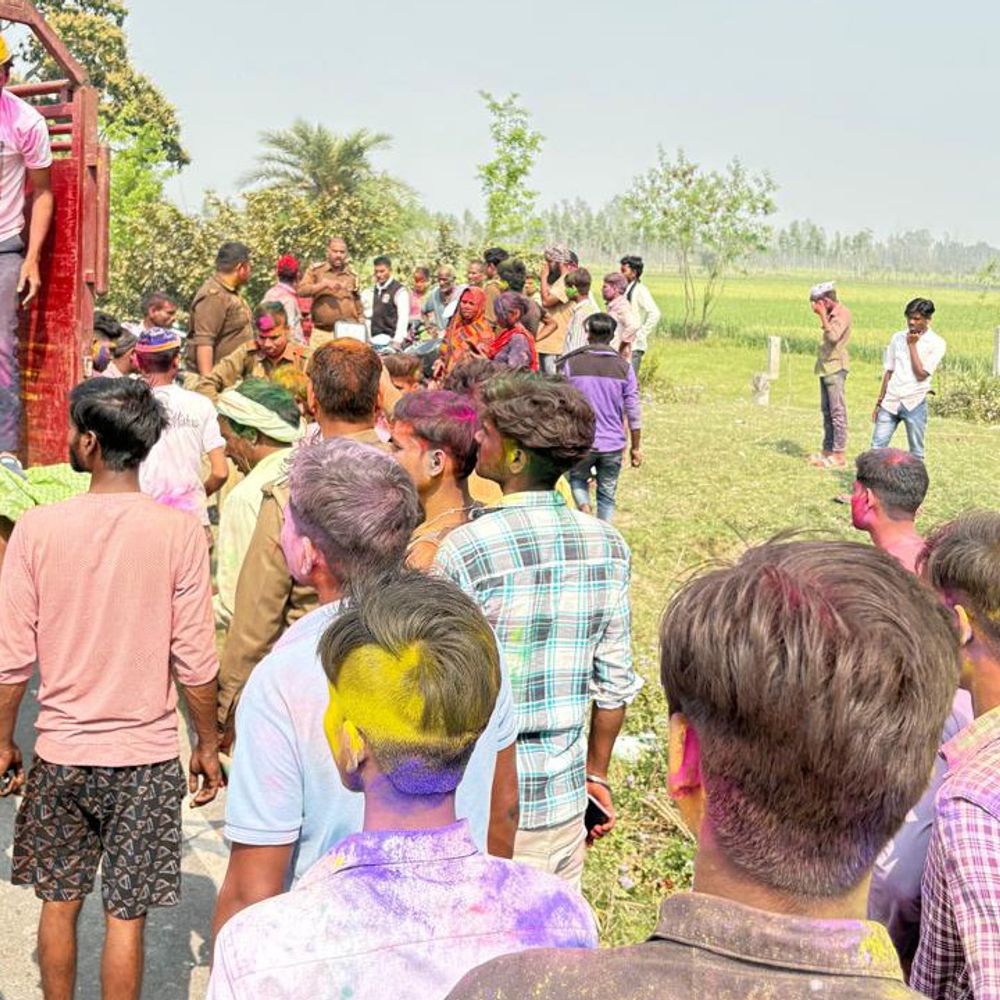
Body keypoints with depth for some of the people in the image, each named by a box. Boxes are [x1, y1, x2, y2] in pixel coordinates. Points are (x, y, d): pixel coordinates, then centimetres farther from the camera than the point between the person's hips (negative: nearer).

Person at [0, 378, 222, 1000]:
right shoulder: (178, 532, -11)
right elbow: (194, 661, -9)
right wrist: (207, 746, 5)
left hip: (60, 752, 1)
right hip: (146, 756, -1)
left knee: (59, 903, 18)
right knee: (126, 916, 8)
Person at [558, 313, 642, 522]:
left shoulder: (571, 364, -4)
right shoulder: (624, 367, -2)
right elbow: (633, 410, -2)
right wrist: (636, 446, 8)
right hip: (613, 443, 1)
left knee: (577, 480, 23)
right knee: (607, 495, 12)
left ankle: (583, 507, -5)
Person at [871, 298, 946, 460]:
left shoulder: (936, 343, -3)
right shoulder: (898, 337, 10)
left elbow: (921, 374, -12)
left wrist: (912, 344, -8)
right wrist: (879, 403, 13)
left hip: (914, 403, -4)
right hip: (890, 401, 4)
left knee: (916, 452, 4)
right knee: (877, 447, 1)